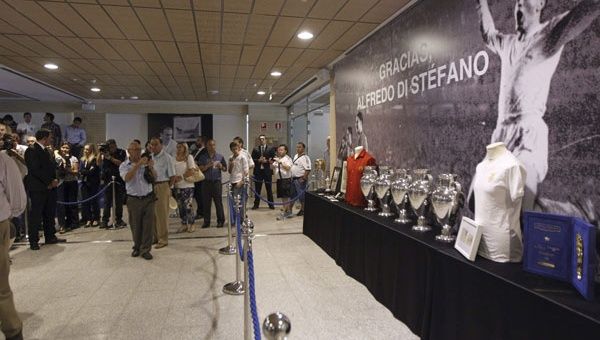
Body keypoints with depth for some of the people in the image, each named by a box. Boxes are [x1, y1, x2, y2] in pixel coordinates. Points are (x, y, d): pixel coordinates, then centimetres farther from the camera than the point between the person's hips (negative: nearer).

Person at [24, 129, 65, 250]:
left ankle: (50, 237, 20)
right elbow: (35, 170, -17)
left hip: (50, 187, 8)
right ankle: (33, 241, 4)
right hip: (37, 188, -8)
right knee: (36, 215, -3)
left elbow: (52, 166, 19)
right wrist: (49, 182, -14)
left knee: (50, 214, 12)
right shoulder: (31, 150, -9)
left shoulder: (46, 151, 18)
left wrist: (55, 180, 1)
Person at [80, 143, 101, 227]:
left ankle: (96, 219, 10)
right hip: (84, 183, 6)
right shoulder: (83, 159, 14)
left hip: (93, 183, -6)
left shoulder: (95, 159, -7)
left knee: (94, 201, 0)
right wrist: (88, 171, -12)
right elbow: (80, 170, 4)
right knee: (85, 201, 3)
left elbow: (92, 171, -15)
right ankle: (88, 219, 11)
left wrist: (84, 172, -4)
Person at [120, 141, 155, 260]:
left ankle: (145, 249, 7)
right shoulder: (124, 165, 0)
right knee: (135, 225, 9)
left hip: (148, 198, 1)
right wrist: (138, 164, -26)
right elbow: (127, 178, -19)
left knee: (148, 225, -1)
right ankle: (137, 247, 27)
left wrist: (150, 167, -14)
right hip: (133, 200, -1)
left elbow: (154, 177, 5)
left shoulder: (145, 163, 6)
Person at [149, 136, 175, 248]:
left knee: (162, 213, 1)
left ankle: (163, 239, 11)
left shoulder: (167, 158, -8)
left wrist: (167, 188, -4)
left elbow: (172, 176, -7)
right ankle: (155, 237, 26)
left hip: (162, 186, -6)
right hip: (151, 186, 6)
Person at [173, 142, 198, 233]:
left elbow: (192, 171, -8)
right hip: (177, 186, 4)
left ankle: (191, 224, 9)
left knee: (188, 205, -4)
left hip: (187, 185, -4)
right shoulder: (174, 158, 7)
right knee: (180, 206, 7)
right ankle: (184, 224, 18)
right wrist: (175, 178, -9)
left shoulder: (189, 157, -2)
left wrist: (181, 177, -9)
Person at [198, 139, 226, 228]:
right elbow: (200, 169, 1)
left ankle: (220, 221, 10)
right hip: (206, 182, 1)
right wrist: (208, 165, -13)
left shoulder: (220, 156, 8)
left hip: (217, 182, -1)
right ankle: (206, 221, 14)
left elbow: (225, 169, 12)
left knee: (218, 202, 0)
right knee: (206, 202, 4)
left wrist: (221, 166, -8)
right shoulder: (203, 157, 8)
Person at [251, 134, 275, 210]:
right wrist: (258, 160, -13)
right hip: (258, 171, 1)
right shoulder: (255, 149, 9)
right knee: (257, 189, 5)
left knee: (269, 189, 6)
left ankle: (271, 204, 14)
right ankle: (256, 204, 13)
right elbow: (252, 159, 4)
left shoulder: (270, 149, 5)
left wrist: (267, 161, -13)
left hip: (267, 171, -1)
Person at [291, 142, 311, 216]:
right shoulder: (295, 156, 14)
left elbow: (308, 169, -23)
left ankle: (303, 210, 8)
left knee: (301, 195, -3)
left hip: (300, 179, -9)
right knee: (293, 194, 16)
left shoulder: (305, 158, -15)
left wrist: (303, 178, -24)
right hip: (294, 178, 9)